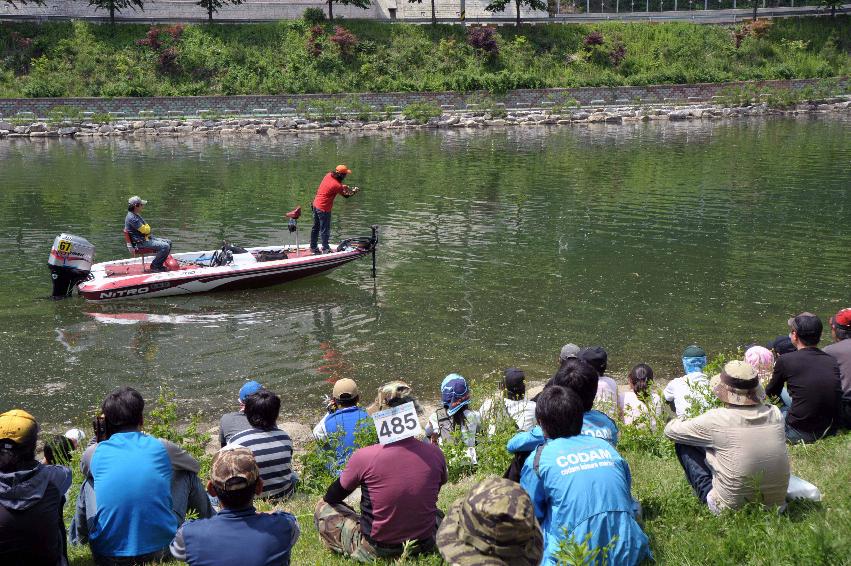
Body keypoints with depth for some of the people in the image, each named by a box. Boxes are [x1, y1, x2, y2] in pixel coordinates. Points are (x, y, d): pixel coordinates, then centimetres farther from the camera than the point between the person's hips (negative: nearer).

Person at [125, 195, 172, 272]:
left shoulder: (136, 215, 17)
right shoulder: (131, 218, -19)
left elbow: (147, 229, 18)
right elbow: (145, 230, -21)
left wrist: (146, 228, -3)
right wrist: (147, 227, 1)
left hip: (146, 238, 11)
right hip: (140, 243, -11)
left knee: (168, 242, 10)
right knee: (165, 246, -22)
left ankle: (158, 265, 11)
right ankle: (154, 266, -9)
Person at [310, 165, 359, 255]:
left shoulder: (329, 175, -1)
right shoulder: (336, 185, -23)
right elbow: (346, 195, -8)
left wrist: (343, 187, 8)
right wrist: (354, 191, 9)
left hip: (316, 204, 9)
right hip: (324, 209, -9)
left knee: (315, 227, 19)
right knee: (325, 230, 5)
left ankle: (313, 247, 30)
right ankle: (325, 249, 15)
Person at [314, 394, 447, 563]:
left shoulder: (364, 456, -21)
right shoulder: (435, 454, -12)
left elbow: (331, 497, -3)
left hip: (374, 550, -3)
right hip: (424, 546, 3)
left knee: (323, 507, 14)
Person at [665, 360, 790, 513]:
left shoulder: (717, 420, -19)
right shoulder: (776, 414, -7)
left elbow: (670, 430, -3)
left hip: (733, 508, -5)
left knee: (683, 445, 5)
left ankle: (709, 494, 14)